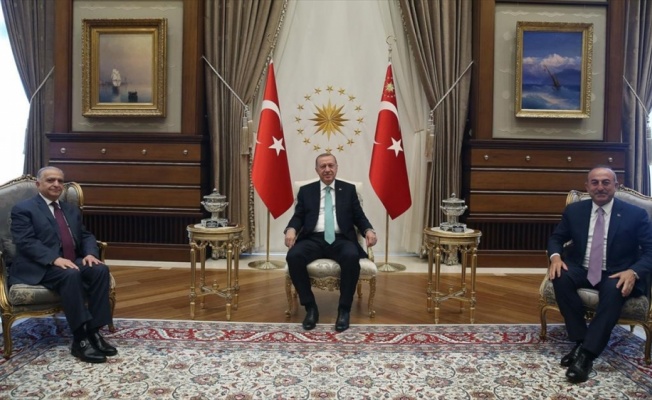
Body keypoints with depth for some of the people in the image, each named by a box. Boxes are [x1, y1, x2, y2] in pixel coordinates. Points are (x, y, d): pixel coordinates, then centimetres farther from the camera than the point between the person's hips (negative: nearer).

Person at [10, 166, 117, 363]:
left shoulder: (72, 209, 22)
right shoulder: (23, 209, 2)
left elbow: (86, 236, 18)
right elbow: (26, 242, -11)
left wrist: (90, 253, -7)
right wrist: (55, 259, -26)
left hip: (72, 262, 6)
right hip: (39, 267, -6)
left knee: (100, 270, -24)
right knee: (71, 275, -36)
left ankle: (94, 331, -22)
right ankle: (80, 340, -32)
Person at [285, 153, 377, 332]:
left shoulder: (349, 189, 17)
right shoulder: (305, 190, 17)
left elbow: (359, 217, 13)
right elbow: (298, 216, 11)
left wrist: (369, 230, -8)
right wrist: (291, 229, -12)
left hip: (340, 239, 0)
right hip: (313, 239, 1)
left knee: (352, 256, -35)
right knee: (293, 256, -31)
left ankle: (344, 309, -17)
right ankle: (310, 307, -14)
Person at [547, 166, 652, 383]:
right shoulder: (574, 210, 6)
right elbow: (556, 238, 12)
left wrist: (633, 272, -25)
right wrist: (555, 256, -12)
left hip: (616, 274, -2)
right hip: (582, 270, 3)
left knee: (614, 290, -37)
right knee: (560, 278, -31)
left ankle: (586, 353, -35)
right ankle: (581, 341, -22)